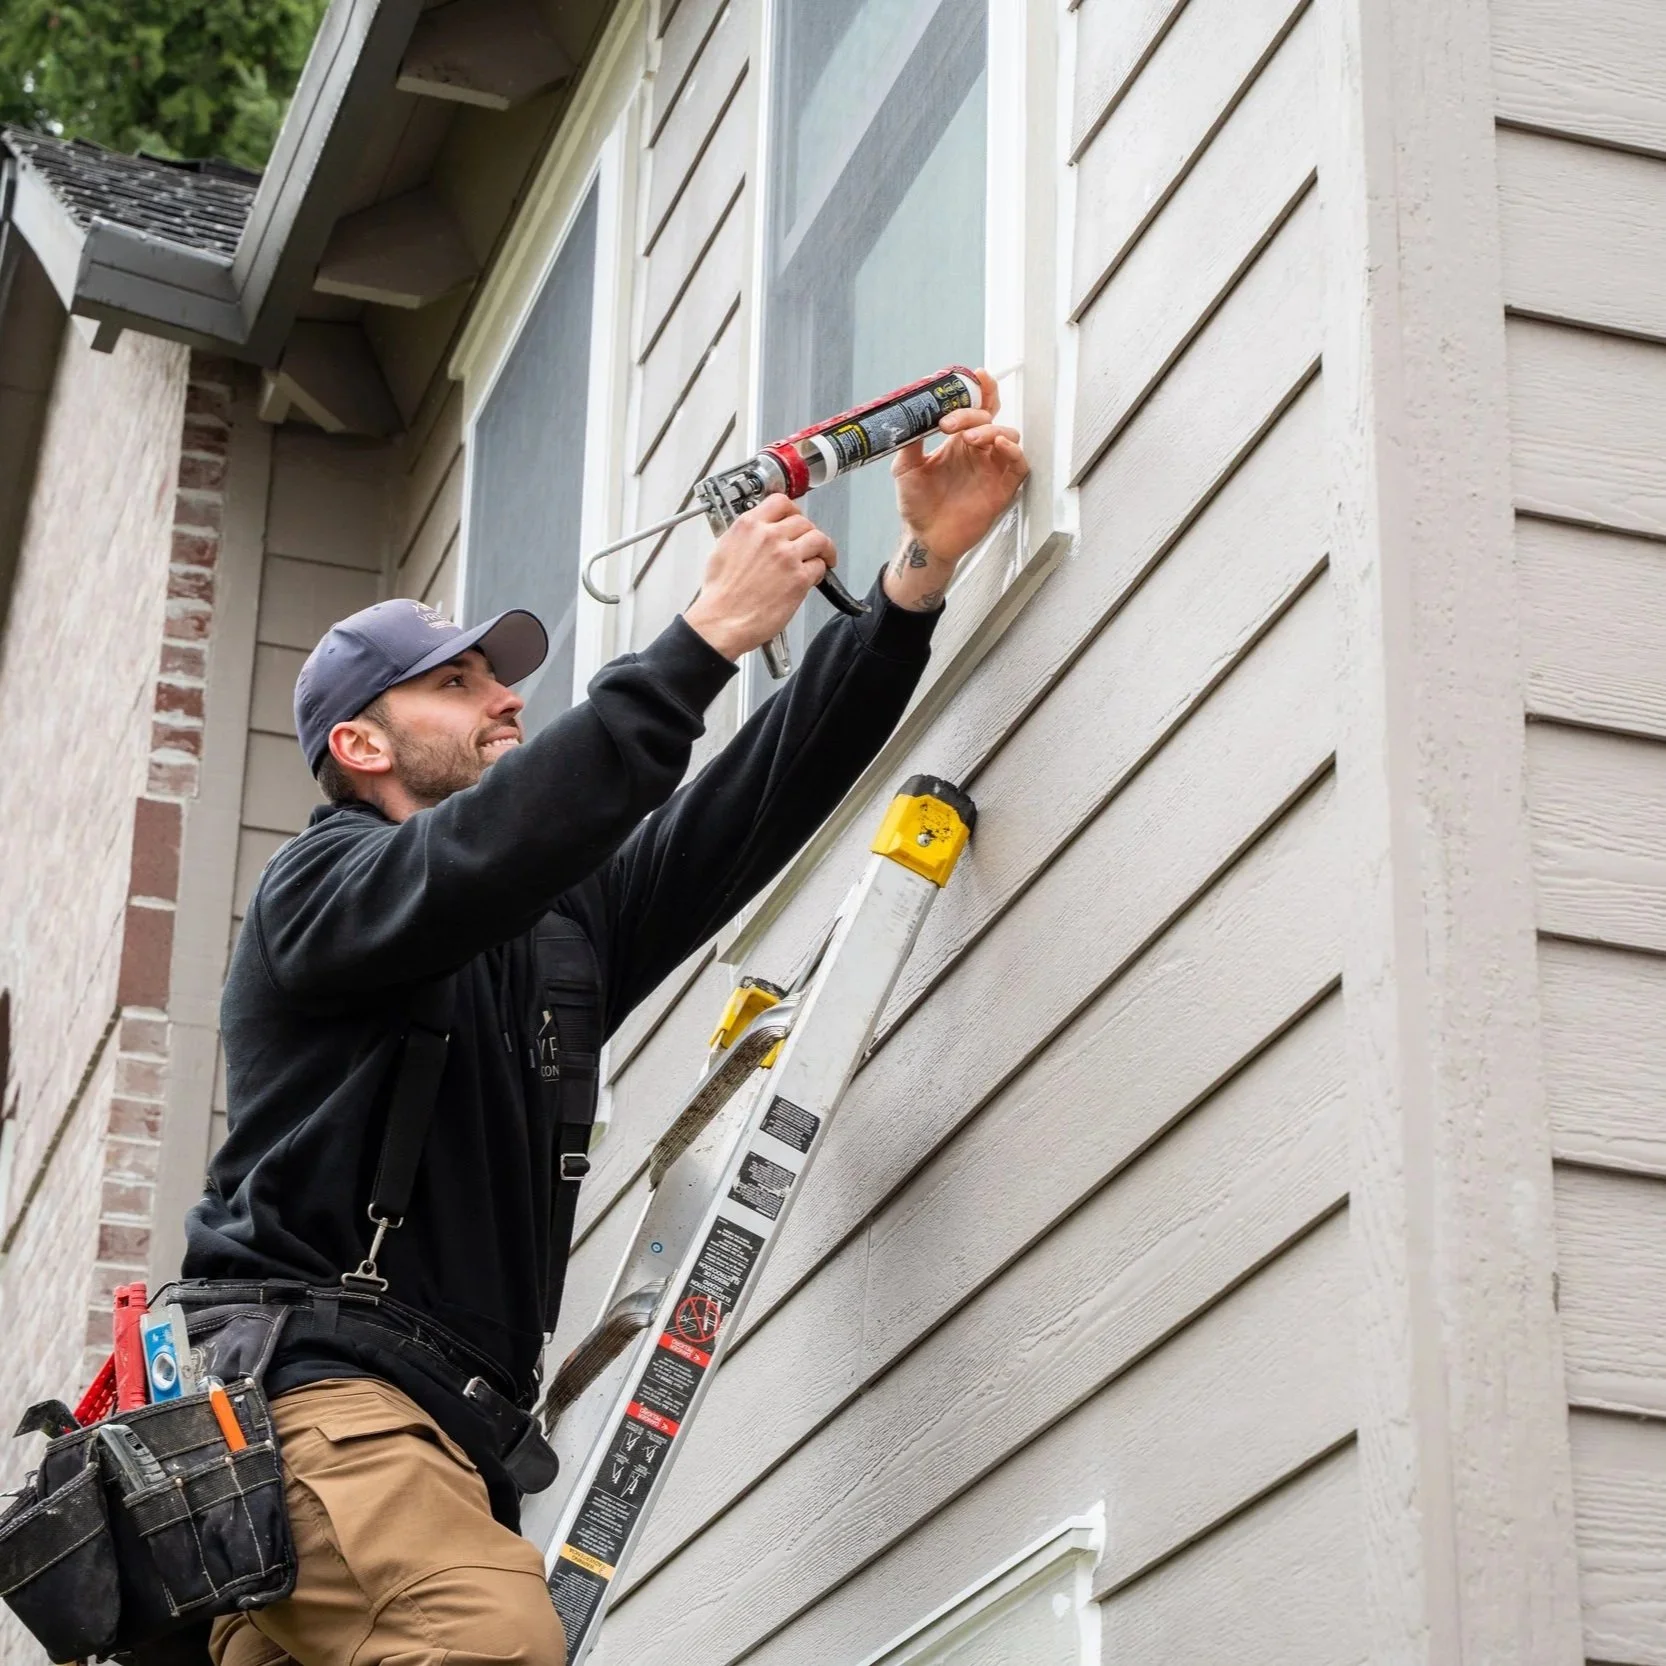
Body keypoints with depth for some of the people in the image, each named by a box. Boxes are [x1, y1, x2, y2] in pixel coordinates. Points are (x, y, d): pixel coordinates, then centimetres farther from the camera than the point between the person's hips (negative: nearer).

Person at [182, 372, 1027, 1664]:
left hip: (451, 1435, 7)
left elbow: (767, 794, 16)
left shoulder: (569, 916, 25)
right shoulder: (324, 888, 5)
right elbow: (480, 859, -17)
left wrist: (923, 566, 7)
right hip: (314, 1396, -7)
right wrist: (708, 636, -17)